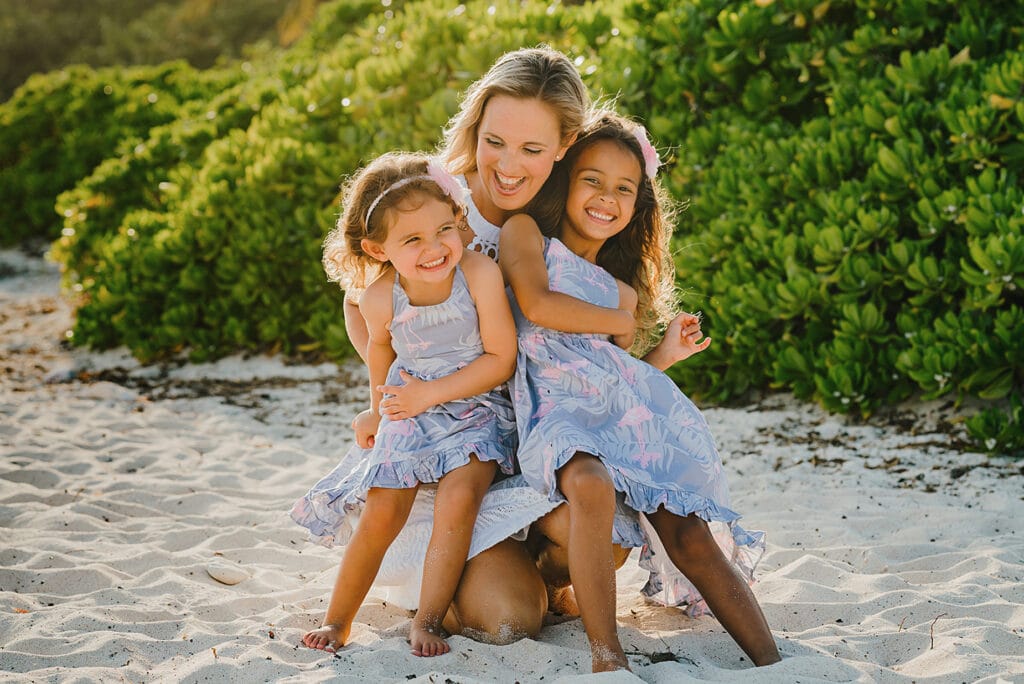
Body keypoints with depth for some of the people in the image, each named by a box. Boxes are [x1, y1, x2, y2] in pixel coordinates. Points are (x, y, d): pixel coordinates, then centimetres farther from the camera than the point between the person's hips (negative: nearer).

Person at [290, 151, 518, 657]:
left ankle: (427, 621, -15)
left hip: (475, 410, -2)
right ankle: (337, 621, 13)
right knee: (381, 514, -6)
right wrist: (379, 408, 23)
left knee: (458, 497, -26)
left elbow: (501, 359, -19)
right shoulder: (381, 297, -14)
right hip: (410, 412, 2)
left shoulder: (479, 274, -23)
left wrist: (430, 393, -21)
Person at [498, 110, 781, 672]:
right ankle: (606, 656, -35)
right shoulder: (525, 232, 9)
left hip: (627, 408, 6)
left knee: (688, 533, -8)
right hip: (556, 411, -6)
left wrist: (667, 353, 20)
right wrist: (617, 321, 3)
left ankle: (772, 663, -13)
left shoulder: (624, 291, 26)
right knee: (592, 486, -38)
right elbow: (536, 304, -8)